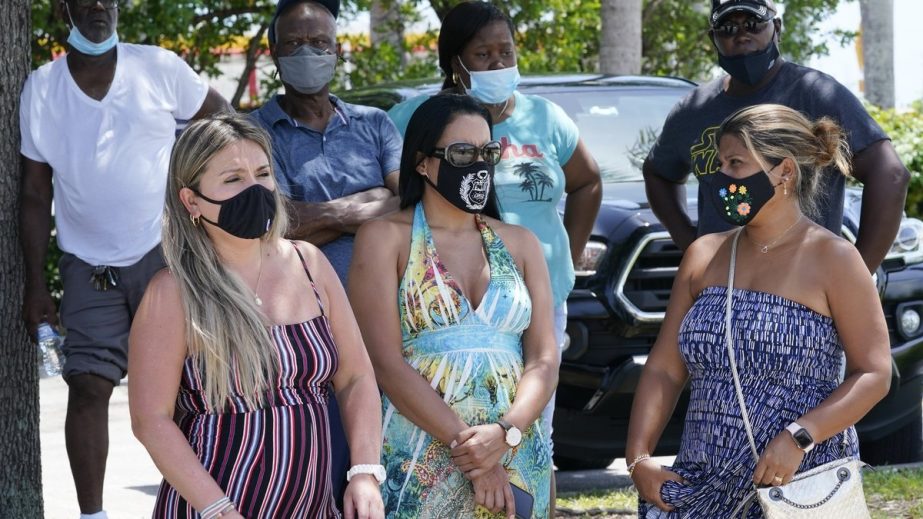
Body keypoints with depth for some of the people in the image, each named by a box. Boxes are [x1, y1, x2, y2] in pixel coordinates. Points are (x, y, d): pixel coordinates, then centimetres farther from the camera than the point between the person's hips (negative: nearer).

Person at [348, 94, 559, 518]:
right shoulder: (385, 239, -1)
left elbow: (544, 361, 3)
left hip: (515, 463, 4)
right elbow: (386, 363, -10)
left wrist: (505, 433, -15)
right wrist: (465, 443, -18)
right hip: (417, 469, -3)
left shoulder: (520, 244, 11)